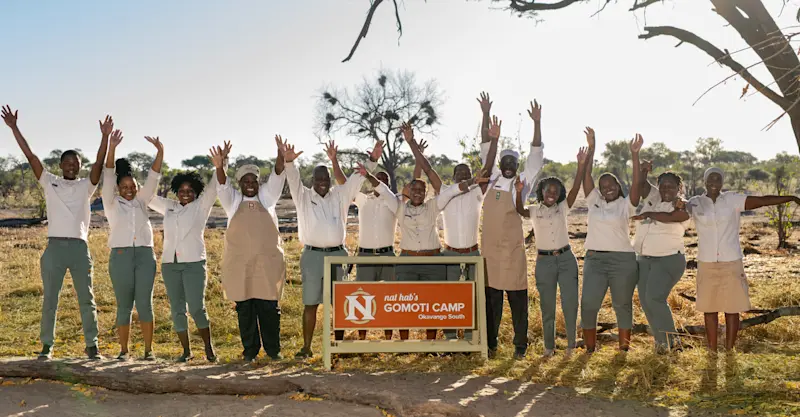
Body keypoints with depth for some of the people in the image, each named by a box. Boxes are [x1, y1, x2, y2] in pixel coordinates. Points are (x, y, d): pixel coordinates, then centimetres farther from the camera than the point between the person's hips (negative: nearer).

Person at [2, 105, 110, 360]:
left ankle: (92, 346, 10)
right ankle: (47, 346, 17)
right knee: (49, 299, 7)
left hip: (79, 247, 0)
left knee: (86, 299, 3)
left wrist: (105, 137, -19)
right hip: (55, 246, 0)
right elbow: (30, 156, 3)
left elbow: (99, 164, -6)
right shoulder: (49, 182, 8)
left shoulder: (86, 186, 7)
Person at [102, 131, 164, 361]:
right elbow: (108, 178, -5)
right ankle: (123, 349, 12)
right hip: (120, 256, -1)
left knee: (145, 303, -1)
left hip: (145, 255, 1)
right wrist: (111, 149, -18)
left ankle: (149, 349, 4)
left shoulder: (141, 201, 13)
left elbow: (152, 179, 3)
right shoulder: (111, 203, 7)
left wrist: (160, 153, -11)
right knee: (124, 305, 2)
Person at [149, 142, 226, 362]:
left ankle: (209, 348, 4)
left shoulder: (201, 206, 4)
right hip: (170, 264, 5)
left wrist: (218, 167, -27)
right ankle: (186, 351, 14)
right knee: (177, 309, 5)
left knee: (197, 308, -9)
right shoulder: (169, 207, 15)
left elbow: (212, 190, -10)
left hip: (194, 263, -4)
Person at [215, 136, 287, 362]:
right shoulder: (233, 200, 11)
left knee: (269, 307, 2)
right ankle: (250, 350, 14)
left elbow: (277, 177, -3)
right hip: (240, 264, 0)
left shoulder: (267, 197, 11)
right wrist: (219, 166, -26)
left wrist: (280, 155, -20)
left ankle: (273, 349, 13)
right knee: (245, 309, 4)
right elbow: (222, 184, -6)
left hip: (268, 263, 0)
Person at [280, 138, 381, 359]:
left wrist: (371, 162, -12)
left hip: (337, 254, 2)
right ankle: (307, 347, 8)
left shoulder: (340, 195, 10)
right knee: (310, 304, 1)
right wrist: (289, 162, -32)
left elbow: (357, 178, 3)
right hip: (312, 256, -2)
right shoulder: (303, 196, 4)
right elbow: (293, 180, -13)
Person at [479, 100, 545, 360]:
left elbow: (536, 157, -7)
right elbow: (485, 151, 9)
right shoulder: (492, 180, 9)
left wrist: (537, 123, -15)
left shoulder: (523, 183, 1)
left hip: (513, 253, -3)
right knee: (491, 300, 9)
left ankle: (520, 345, 13)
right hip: (489, 250, 3)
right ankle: (491, 343, 18)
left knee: (518, 300, 3)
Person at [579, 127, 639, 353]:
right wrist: (591, 147, -6)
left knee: (623, 305, 7)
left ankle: (623, 349, 17)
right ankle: (590, 349, 11)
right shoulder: (594, 201, 8)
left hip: (623, 260, -2)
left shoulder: (626, 205, 1)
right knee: (588, 305, -1)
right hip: (594, 259, 2)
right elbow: (586, 175, 2)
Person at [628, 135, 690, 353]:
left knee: (655, 298, -17)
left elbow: (670, 217, -25)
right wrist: (635, 155, -15)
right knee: (645, 301, 4)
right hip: (644, 259, 6)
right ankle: (661, 340, 18)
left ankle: (670, 340, -1)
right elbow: (639, 183, -4)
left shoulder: (683, 206, -5)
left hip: (668, 260, -6)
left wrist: (647, 214, -12)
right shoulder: (654, 196, 9)